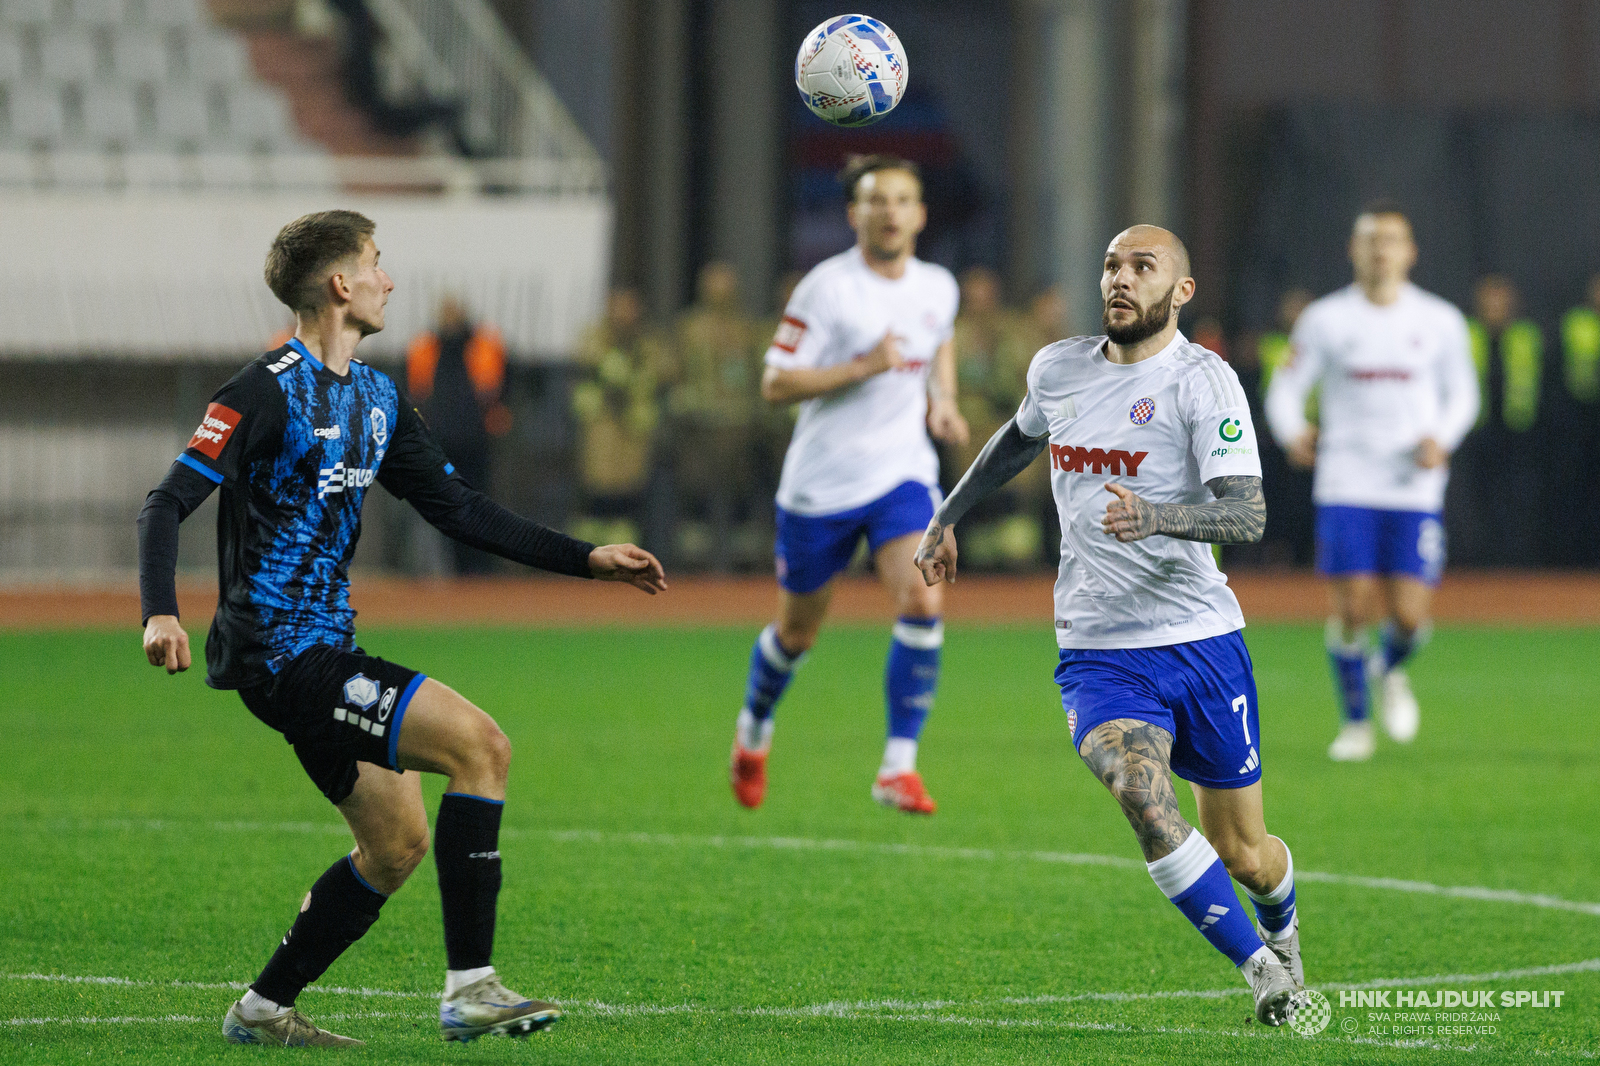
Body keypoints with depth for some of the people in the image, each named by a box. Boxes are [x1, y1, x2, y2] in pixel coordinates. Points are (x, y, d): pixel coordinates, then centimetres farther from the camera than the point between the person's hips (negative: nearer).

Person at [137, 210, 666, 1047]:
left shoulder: (376, 398, 15)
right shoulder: (267, 392, -13)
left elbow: (457, 507, 19)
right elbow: (168, 503, -16)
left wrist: (587, 560, 14)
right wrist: (160, 614, -32)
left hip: (327, 649, 10)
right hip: (280, 654, -10)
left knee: (397, 843, 11)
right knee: (480, 746, -19)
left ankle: (264, 1009, 21)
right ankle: (469, 988, -18)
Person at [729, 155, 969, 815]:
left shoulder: (938, 288, 3)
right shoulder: (828, 288, -13)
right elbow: (775, 384, -15)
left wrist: (943, 401, 9)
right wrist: (863, 366, -24)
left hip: (902, 474, 3)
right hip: (821, 483, -3)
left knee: (923, 604, -21)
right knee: (797, 632, 12)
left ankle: (899, 766, -14)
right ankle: (753, 730, 43)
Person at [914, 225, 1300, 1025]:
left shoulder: (1202, 381, -10)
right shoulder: (1057, 369, 6)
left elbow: (1247, 515, -22)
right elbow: (1019, 439, 31)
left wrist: (1157, 516, -38)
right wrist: (947, 516, 32)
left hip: (1201, 642, -2)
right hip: (1097, 653, 2)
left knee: (1242, 853, 8)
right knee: (1142, 799, -27)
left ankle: (1281, 927, 46)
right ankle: (1261, 970, -15)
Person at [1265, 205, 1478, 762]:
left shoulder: (1440, 321, 5)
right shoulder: (1325, 319, 2)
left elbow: (1462, 394, 14)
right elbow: (1285, 388, 5)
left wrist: (1442, 439, -6)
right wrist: (1292, 434, -17)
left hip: (1415, 486, 1)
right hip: (1346, 484, -1)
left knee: (1408, 615, -8)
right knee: (1351, 608, -8)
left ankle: (1391, 669, 28)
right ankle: (1356, 722, 12)